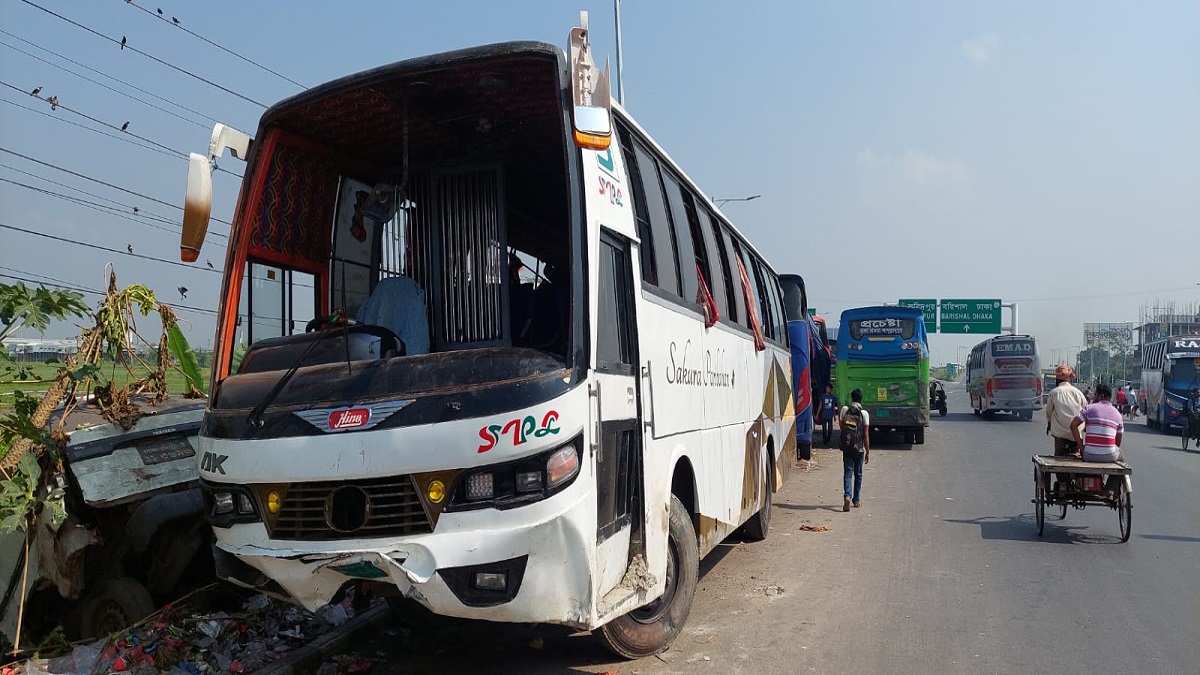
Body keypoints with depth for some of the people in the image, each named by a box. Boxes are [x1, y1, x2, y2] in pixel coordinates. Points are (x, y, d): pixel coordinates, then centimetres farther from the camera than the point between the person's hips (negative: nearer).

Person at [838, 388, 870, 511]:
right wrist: (868, 452, -2)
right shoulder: (864, 413, -8)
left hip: (846, 448, 1)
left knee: (847, 473, 1)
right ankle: (856, 500, 20)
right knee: (858, 474, 13)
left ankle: (847, 496, -20)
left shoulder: (844, 409, -2)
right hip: (859, 448, -1)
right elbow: (866, 435, -8)